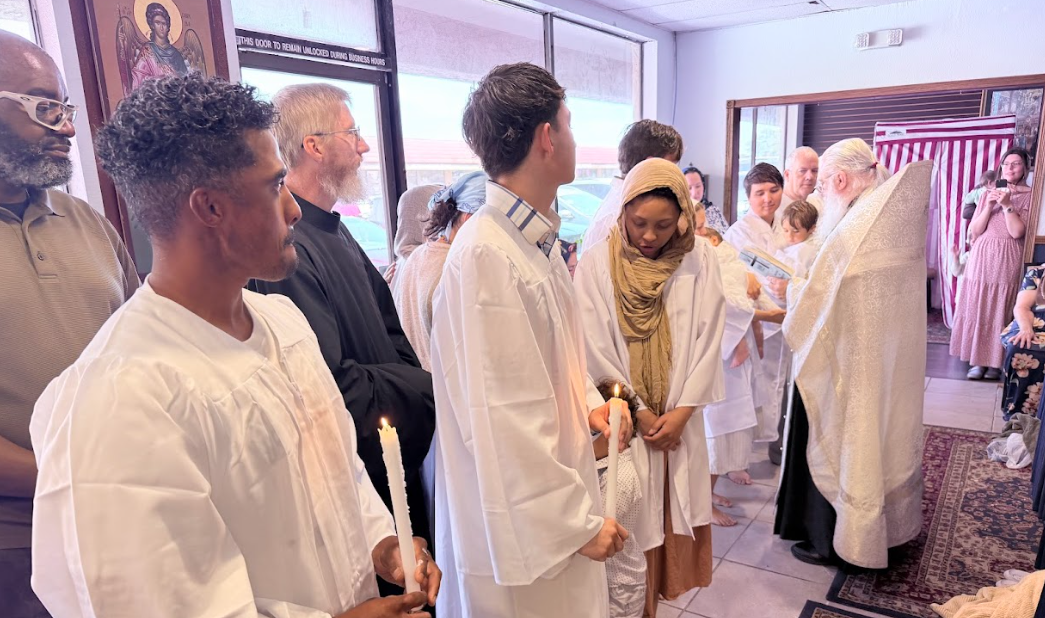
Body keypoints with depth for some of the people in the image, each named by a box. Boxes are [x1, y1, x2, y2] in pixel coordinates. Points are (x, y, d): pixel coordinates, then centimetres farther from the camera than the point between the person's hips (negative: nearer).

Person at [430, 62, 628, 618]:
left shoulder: (535, 239, 5)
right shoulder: (486, 257, -25)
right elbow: (505, 422, -25)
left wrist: (587, 403, 1)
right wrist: (579, 521, -17)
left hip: (553, 496, 8)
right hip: (525, 528, -8)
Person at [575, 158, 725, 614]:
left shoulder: (699, 260, -4)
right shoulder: (597, 263, -10)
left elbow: (708, 339, -3)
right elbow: (595, 348, -9)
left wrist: (680, 411, -9)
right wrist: (639, 413, -7)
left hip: (680, 418, 3)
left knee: (674, 514, 13)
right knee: (629, 523, 7)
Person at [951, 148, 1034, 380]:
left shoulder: (1028, 196, 2)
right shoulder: (989, 193, 13)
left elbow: (1017, 232, -9)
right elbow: (974, 231, 6)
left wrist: (1007, 205, -13)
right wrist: (989, 207, -6)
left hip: (1007, 260, -3)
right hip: (982, 256, 3)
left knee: (1000, 311, -4)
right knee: (977, 309, 1)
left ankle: (995, 362, 4)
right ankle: (978, 360, 6)